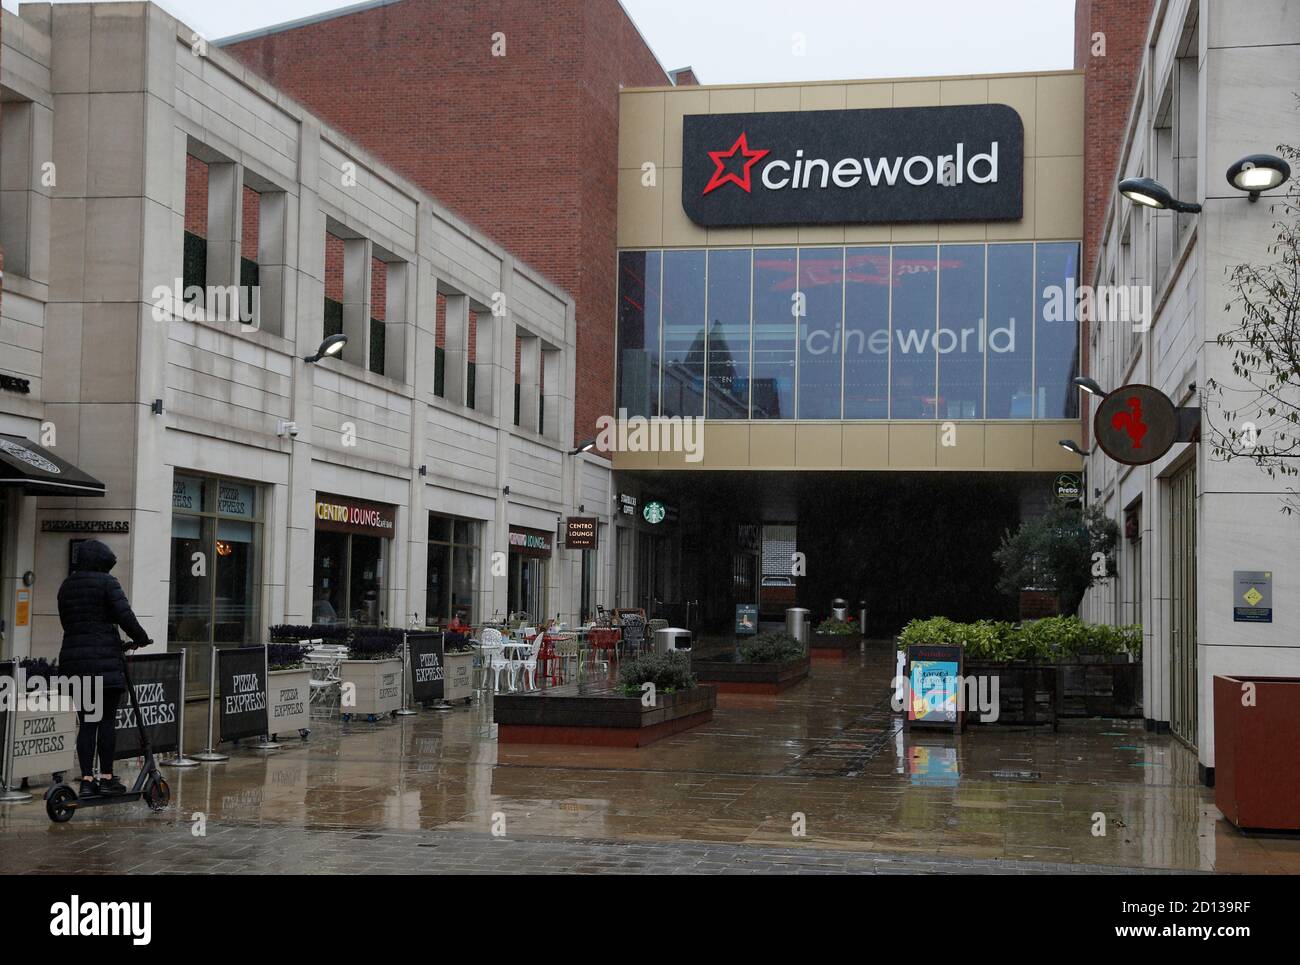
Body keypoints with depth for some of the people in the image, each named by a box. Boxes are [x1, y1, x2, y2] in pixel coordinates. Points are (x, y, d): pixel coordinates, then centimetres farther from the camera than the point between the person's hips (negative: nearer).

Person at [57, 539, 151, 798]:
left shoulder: (66, 586, 15)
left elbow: (67, 623, 17)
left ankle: (87, 780, 4)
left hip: (72, 659, 6)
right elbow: (125, 616, -14)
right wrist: (141, 638, 3)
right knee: (107, 721, 0)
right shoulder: (107, 582, -5)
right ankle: (106, 778, 2)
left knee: (86, 723, 7)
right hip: (104, 659, -6)